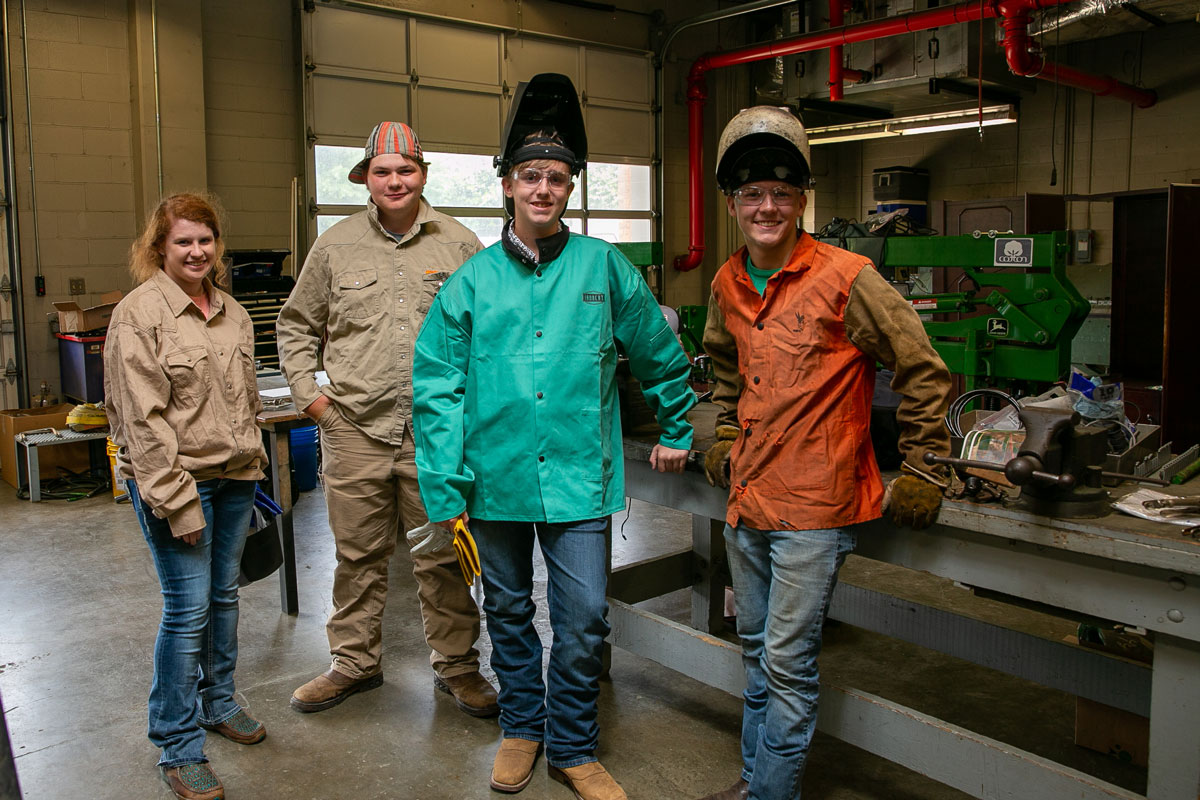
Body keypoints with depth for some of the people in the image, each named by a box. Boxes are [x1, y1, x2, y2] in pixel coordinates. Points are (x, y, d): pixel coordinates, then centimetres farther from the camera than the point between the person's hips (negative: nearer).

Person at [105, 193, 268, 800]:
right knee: (188, 607, -4)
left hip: (234, 477, 7)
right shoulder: (139, 315, -10)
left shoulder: (232, 312, 12)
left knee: (224, 595, 16)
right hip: (174, 480, -6)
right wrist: (177, 501, -17)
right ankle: (179, 749, 10)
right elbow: (142, 419, -14)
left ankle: (217, 701, 36)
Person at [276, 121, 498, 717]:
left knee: (445, 555, 7)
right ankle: (354, 662, 29)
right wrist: (308, 393, 6)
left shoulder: (460, 245, 4)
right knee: (358, 555, 11)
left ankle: (455, 663, 23)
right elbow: (296, 327, 16)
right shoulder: (335, 247, 7)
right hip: (355, 428, 1)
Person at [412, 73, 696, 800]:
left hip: (579, 477, -1)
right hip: (496, 479, 2)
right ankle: (523, 729, 39)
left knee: (583, 620, 2)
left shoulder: (604, 267, -2)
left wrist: (676, 431, 17)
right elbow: (437, 390, -2)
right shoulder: (472, 281, -1)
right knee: (509, 612, 17)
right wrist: (446, 487, -5)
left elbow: (660, 354, 10)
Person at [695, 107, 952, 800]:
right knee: (758, 649, 19)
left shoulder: (846, 279, -13)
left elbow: (925, 373, -8)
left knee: (787, 663, -1)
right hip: (747, 496, 7)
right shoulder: (727, 285, 6)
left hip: (814, 506, -6)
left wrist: (921, 471, -6)